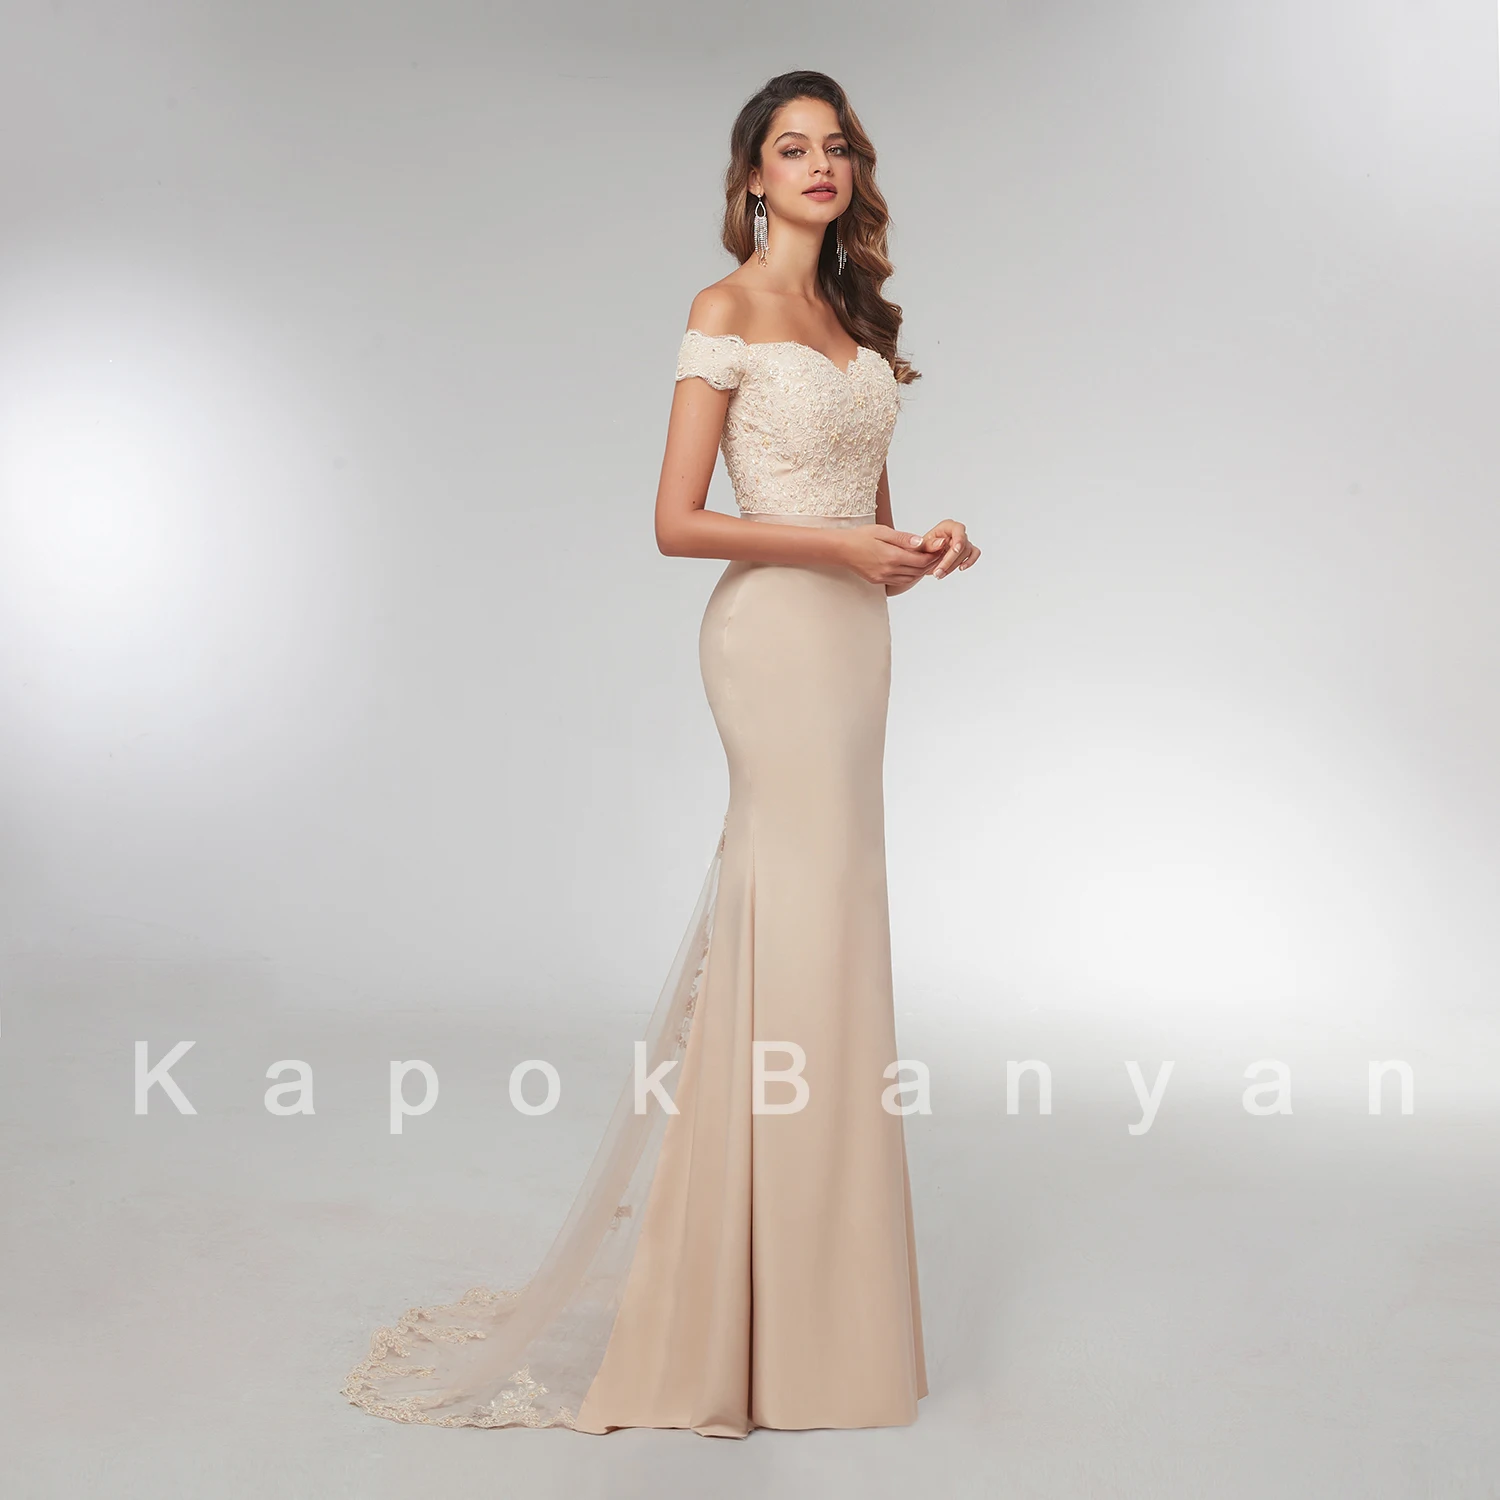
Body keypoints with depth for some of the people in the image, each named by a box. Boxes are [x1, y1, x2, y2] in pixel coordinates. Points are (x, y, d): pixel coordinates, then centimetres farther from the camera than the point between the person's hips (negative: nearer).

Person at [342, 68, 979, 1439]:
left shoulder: (858, 318, 18)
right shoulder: (727, 313, -4)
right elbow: (678, 523, -10)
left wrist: (919, 542, 1)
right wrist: (832, 544, -17)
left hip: (853, 632, 8)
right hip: (773, 632, -7)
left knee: (817, 934, 10)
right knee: (807, 935, -7)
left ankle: (804, 1287, 23)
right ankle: (777, 1323, 5)